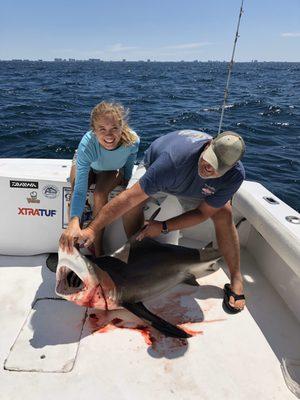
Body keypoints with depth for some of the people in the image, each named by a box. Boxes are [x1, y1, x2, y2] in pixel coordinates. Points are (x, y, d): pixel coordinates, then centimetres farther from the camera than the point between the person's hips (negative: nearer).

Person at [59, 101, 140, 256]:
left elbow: (129, 165, -12)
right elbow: (80, 190, -48)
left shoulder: (133, 140, -38)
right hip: (86, 164, 0)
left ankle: (98, 250, -14)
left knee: (100, 194, -28)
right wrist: (74, 222, -60)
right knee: (75, 191, -25)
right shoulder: (87, 144, -43)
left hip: (113, 170, 0)